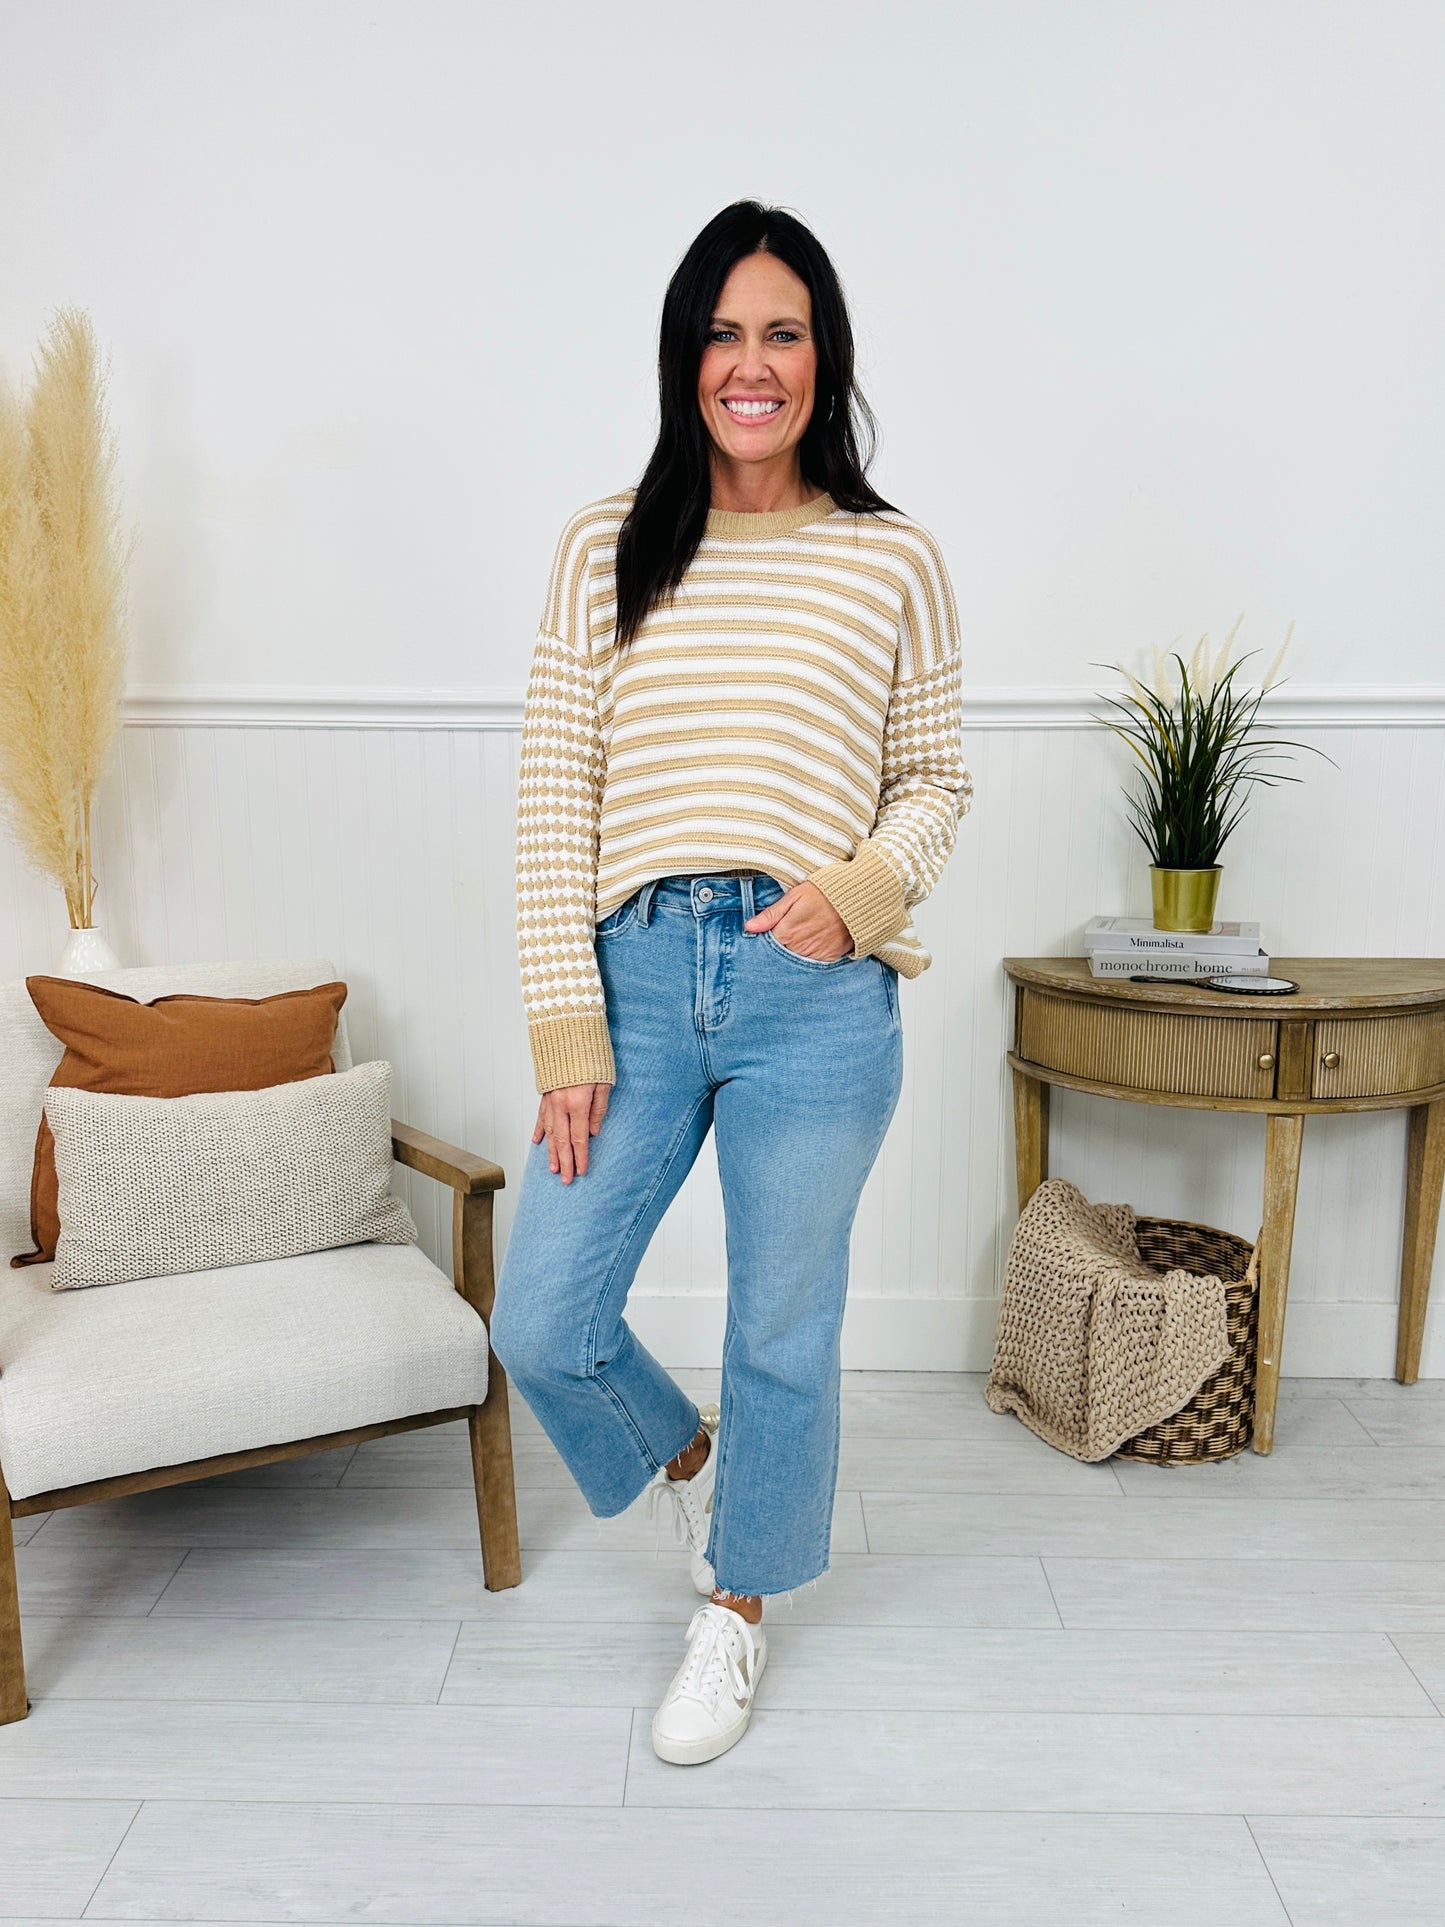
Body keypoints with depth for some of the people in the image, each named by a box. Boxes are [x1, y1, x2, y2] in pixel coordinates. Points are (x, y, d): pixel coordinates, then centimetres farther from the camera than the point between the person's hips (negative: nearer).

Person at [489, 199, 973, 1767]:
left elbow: (937, 778, 11)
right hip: (635, 975, 2)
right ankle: (682, 1451, 41)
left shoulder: (895, 561, 5)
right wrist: (566, 1025, -5)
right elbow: (553, 790, 1)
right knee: (540, 1324, 5)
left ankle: (737, 1606, 40)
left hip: (815, 996, -1)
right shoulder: (606, 548, 5)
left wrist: (864, 887, -10)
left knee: (783, 1334, 12)